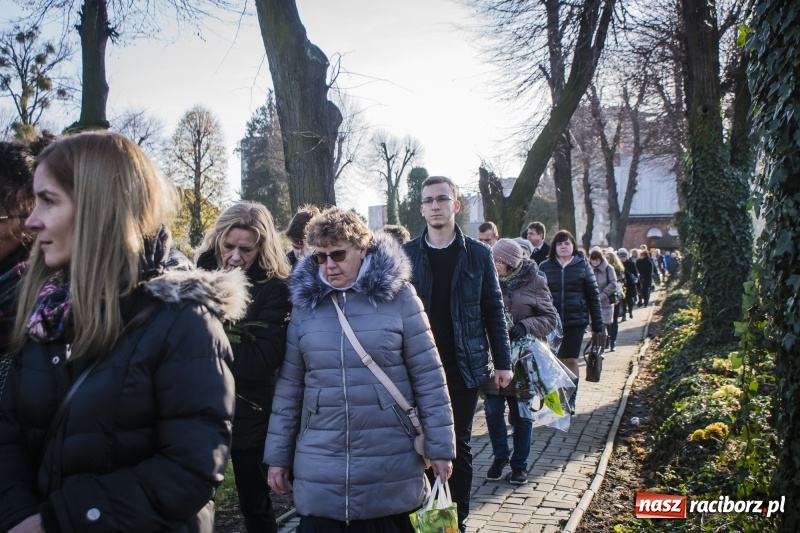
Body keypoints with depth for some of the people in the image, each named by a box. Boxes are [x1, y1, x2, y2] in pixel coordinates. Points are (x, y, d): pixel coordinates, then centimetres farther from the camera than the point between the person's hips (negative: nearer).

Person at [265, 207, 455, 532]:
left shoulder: (397, 295, -4)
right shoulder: (305, 302, 3)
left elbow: (428, 376, -3)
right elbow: (288, 386, 7)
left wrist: (440, 446, -4)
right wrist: (278, 455, 8)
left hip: (392, 469, -1)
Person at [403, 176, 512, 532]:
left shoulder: (478, 254, 1)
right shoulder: (406, 254, 2)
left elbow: (493, 309, 3)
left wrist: (502, 361, 0)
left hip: (463, 365, 0)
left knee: (458, 444, 8)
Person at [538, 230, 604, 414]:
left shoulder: (582, 266, 3)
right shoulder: (545, 267, 4)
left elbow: (593, 296, 4)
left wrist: (598, 326, 1)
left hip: (576, 321, -1)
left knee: (570, 360, 1)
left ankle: (570, 400, 14)